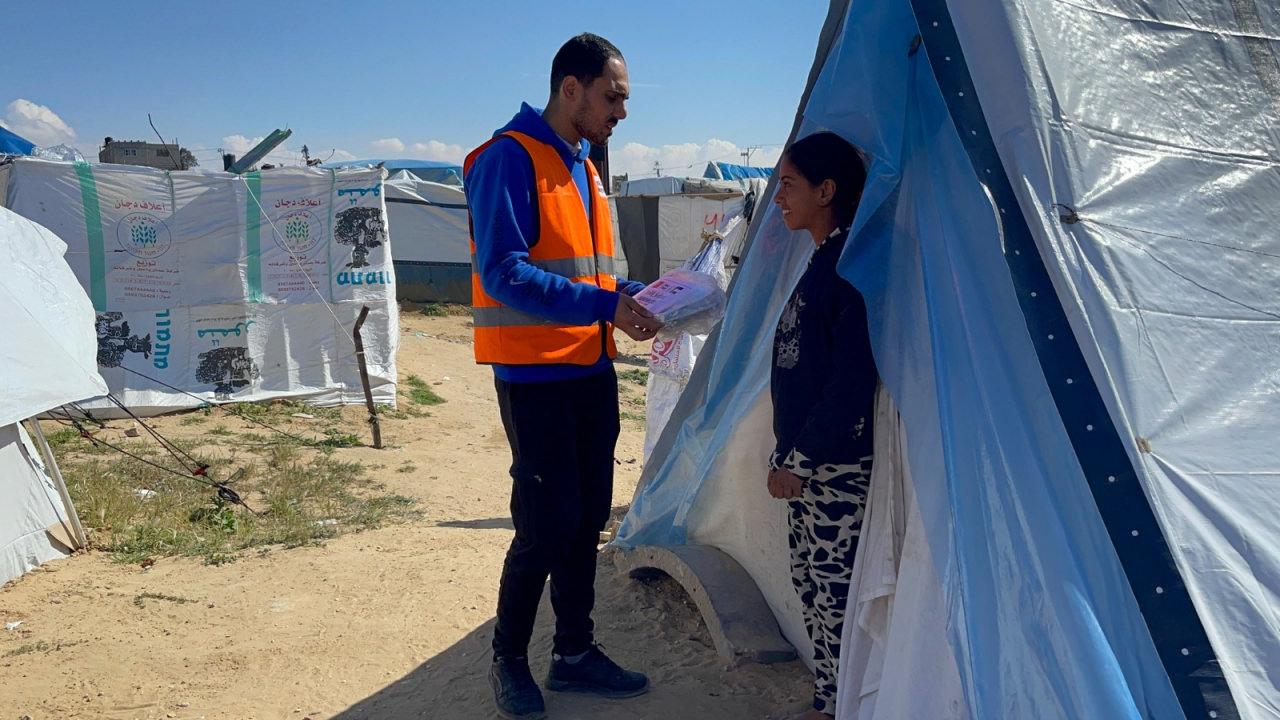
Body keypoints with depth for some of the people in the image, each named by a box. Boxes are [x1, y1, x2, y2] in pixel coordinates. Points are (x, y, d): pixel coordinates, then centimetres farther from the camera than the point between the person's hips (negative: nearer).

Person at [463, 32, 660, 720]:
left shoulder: (583, 168, 14)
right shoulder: (509, 158, -13)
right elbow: (504, 274, -22)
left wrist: (640, 296, 2)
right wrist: (606, 306, -25)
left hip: (591, 372, 8)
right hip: (535, 376, -8)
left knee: (588, 517, 12)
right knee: (547, 524, -4)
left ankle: (574, 651, 27)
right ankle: (508, 659, 17)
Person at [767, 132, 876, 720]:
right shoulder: (818, 262, 12)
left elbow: (851, 380, -21)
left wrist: (801, 459, -17)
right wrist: (789, 453, 17)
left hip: (836, 464, -10)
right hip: (803, 457, 10)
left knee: (833, 589, 2)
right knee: (809, 579, 17)